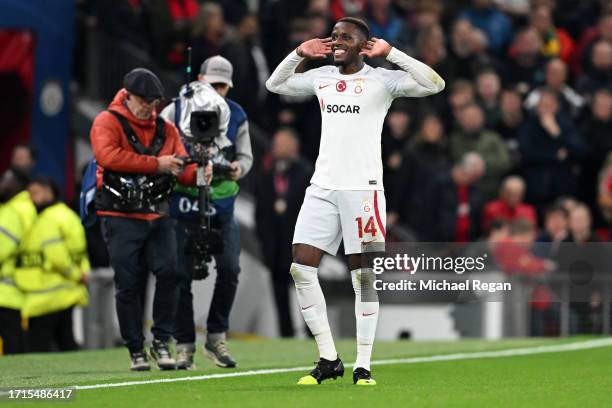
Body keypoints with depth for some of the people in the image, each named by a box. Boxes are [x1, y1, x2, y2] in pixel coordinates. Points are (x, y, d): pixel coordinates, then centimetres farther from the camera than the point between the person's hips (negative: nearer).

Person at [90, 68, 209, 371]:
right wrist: (156, 164, -20)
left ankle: (161, 341, 1)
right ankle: (136, 350, 9)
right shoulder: (107, 122, -2)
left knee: (169, 272, -12)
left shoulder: (166, 129, 14)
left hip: (158, 215, 4)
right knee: (128, 284, -2)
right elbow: (108, 156, -21)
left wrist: (197, 174, -18)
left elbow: (182, 168, 7)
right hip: (120, 217, -4)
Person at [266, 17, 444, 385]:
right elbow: (274, 84, 29)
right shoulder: (320, 78, 14)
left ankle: (363, 366, 3)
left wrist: (390, 53, -15)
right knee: (301, 267, -2)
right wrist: (299, 54, 13)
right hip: (322, 187, 5)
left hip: (363, 188, -5)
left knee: (364, 276, -4)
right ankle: (329, 360, 7)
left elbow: (435, 84, -13)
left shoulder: (381, 80, -2)